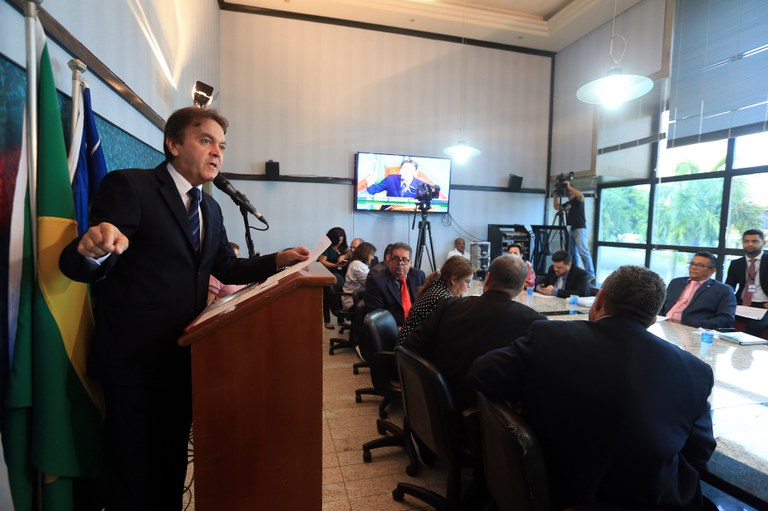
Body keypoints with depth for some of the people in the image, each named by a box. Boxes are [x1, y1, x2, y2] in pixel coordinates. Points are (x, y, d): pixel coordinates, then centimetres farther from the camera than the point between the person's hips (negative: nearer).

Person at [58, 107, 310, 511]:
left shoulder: (211, 208, 9)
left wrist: (279, 260, -2)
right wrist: (93, 249, -41)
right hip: (135, 359, -6)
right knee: (133, 473, 12)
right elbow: (76, 266, -17)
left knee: (172, 462, 24)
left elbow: (227, 268, 13)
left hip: (184, 356, 7)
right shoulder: (129, 186, -13)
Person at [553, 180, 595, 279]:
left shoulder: (578, 200, -2)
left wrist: (569, 187, -20)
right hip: (570, 230, 9)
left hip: (579, 229, -8)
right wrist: (555, 196, 21)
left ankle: (590, 274, -16)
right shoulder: (567, 204, 21)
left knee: (583, 251, -16)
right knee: (572, 253, 8)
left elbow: (581, 195, -24)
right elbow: (557, 207, 30)